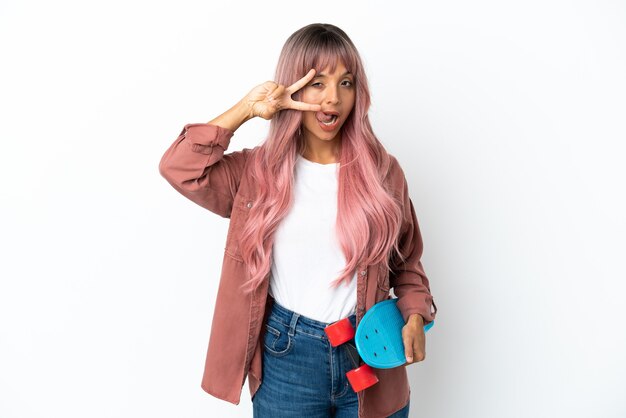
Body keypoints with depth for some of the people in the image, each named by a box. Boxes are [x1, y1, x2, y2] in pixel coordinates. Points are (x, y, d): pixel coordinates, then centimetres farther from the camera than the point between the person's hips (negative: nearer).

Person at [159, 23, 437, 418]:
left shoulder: (382, 171, 0)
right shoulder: (258, 171, -2)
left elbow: (407, 263, 8)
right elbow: (178, 167, -14)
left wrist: (415, 316, -8)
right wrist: (246, 110, -14)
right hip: (286, 358, 0)